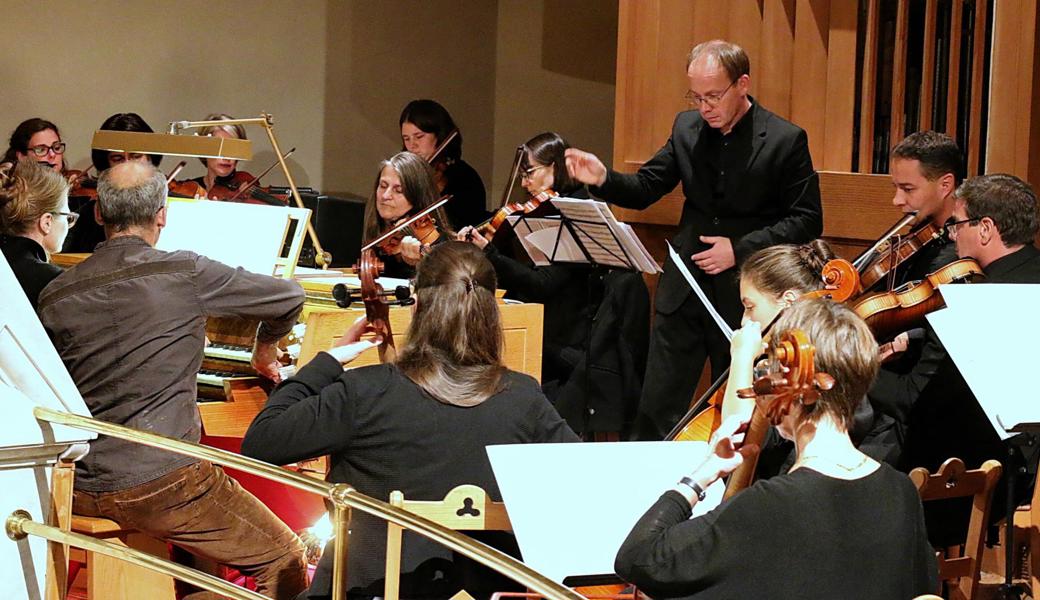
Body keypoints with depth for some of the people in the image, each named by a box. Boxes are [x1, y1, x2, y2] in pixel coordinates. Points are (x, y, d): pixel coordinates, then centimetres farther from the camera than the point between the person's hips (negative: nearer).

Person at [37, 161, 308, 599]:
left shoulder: (55, 296, 3)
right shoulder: (186, 274, -7)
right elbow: (289, 298, 4)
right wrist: (265, 349, 26)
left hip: (80, 492, 6)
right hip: (158, 482, -6)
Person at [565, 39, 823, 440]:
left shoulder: (786, 141, -8)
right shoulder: (687, 128, 5)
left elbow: (807, 221, -8)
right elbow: (644, 189, 7)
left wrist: (742, 248, -17)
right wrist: (603, 179, -14)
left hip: (745, 300, -4)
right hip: (684, 293, 4)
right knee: (657, 408, 5)